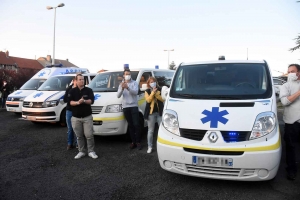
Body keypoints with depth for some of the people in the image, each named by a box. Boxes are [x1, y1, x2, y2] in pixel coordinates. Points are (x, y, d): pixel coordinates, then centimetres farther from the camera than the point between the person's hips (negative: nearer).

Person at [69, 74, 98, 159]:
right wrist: (78, 102, -25)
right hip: (76, 118, 1)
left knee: (89, 135, -3)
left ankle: (91, 151, 8)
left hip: (87, 117, -1)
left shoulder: (89, 90, 3)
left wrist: (84, 101, -27)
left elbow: (91, 101, -7)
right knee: (79, 136, 8)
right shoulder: (72, 91, 5)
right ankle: (81, 152, 20)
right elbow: (71, 102, -5)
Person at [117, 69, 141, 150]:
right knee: (130, 125, 7)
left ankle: (138, 142, 3)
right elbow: (118, 95, -1)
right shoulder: (121, 84, 11)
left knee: (136, 124, -5)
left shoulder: (134, 83, 3)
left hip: (134, 106, -2)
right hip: (125, 107, 3)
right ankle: (133, 142, 13)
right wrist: (122, 88, -20)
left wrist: (128, 88, -32)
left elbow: (135, 92, -15)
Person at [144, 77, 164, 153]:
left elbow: (163, 99, -4)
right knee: (150, 131, 4)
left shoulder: (160, 90, 7)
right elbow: (148, 100, -11)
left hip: (160, 112, 1)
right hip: (151, 113, -1)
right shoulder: (147, 91, 5)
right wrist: (153, 92, -18)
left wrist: (156, 94, -14)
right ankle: (150, 147, 13)